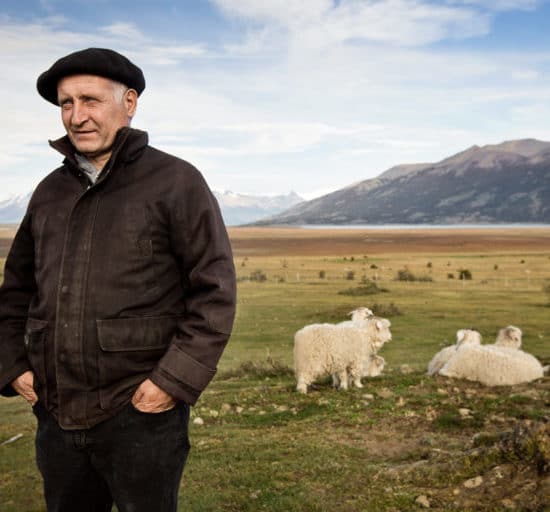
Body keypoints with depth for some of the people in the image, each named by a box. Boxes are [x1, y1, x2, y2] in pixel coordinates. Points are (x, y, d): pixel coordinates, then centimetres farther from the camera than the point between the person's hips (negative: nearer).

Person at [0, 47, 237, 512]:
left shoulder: (175, 182, -6)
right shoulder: (50, 191, 10)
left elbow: (215, 291, -9)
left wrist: (176, 381, -15)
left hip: (142, 412, -5)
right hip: (56, 416, 5)